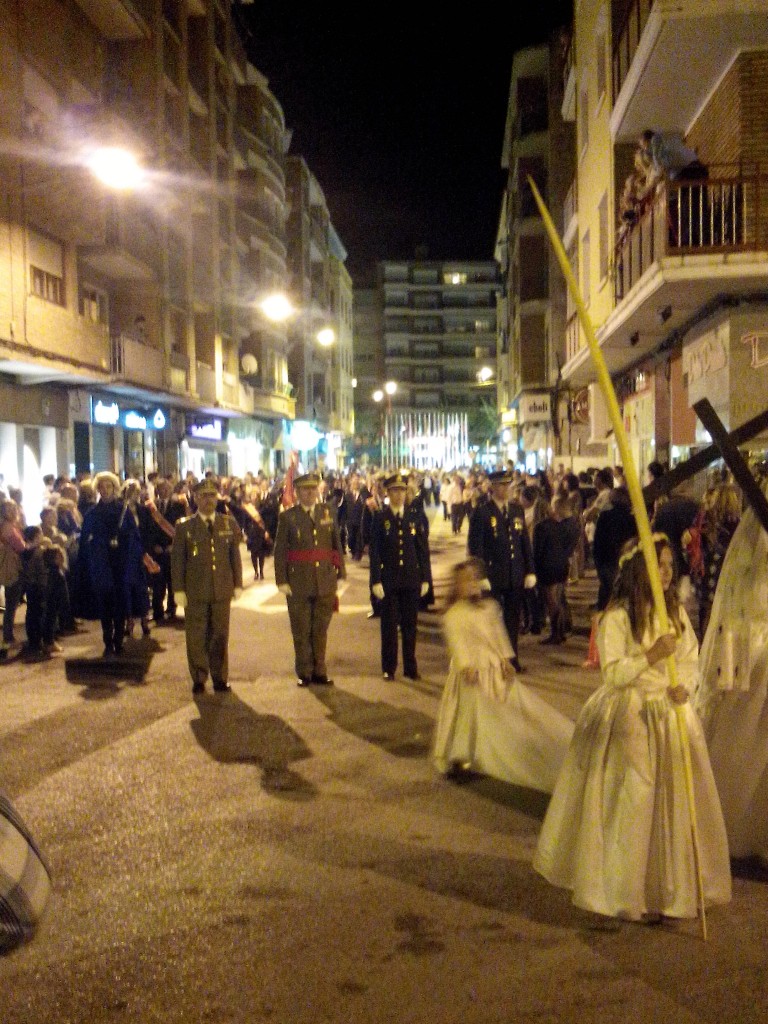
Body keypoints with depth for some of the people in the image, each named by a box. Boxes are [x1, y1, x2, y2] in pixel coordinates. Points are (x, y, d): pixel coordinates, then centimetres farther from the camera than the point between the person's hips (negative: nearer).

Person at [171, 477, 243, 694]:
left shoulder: (229, 524, 8)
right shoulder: (184, 526, 1)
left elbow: (235, 555, 10)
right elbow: (177, 559, 1)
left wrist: (238, 584, 7)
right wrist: (178, 589, -4)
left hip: (222, 589, 2)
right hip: (195, 591, -1)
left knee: (220, 636, 6)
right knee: (196, 637, 3)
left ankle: (220, 679, 17)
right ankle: (199, 680, 14)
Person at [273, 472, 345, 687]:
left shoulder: (329, 512, 7)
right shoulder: (288, 517, -2)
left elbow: (337, 544, 9)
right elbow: (280, 551, -2)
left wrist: (341, 572, 5)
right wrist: (281, 580, -6)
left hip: (325, 581, 2)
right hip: (298, 583, -2)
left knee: (320, 630, 9)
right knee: (301, 631, 5)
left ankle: (319, 672, 19)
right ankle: (304, 673, 16)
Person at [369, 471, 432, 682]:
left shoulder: (416, 516, 4)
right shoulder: (380, 518, -1)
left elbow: (423, 549, 5)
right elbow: (375, 552, -3)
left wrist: (426, 578, 1)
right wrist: (376, 580, -8)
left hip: (411, 579, 2)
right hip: (388, 579, -2)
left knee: (410, 625, 8)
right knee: (389, 625, 4)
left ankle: (410, 667, 18)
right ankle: (389, 668, 14)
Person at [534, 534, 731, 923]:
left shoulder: (676, 611, 4)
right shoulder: (617, 617, -13)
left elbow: (690, 660, 6)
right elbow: (613, 675, -16)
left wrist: (684, 686, -14)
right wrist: (651, 656, -27)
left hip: (671, 716, 6)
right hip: (629, 718, -5)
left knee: (675, 801, 10)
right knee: (631, 803, 0)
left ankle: (672, 885, 29)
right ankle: (627, 891, 19)